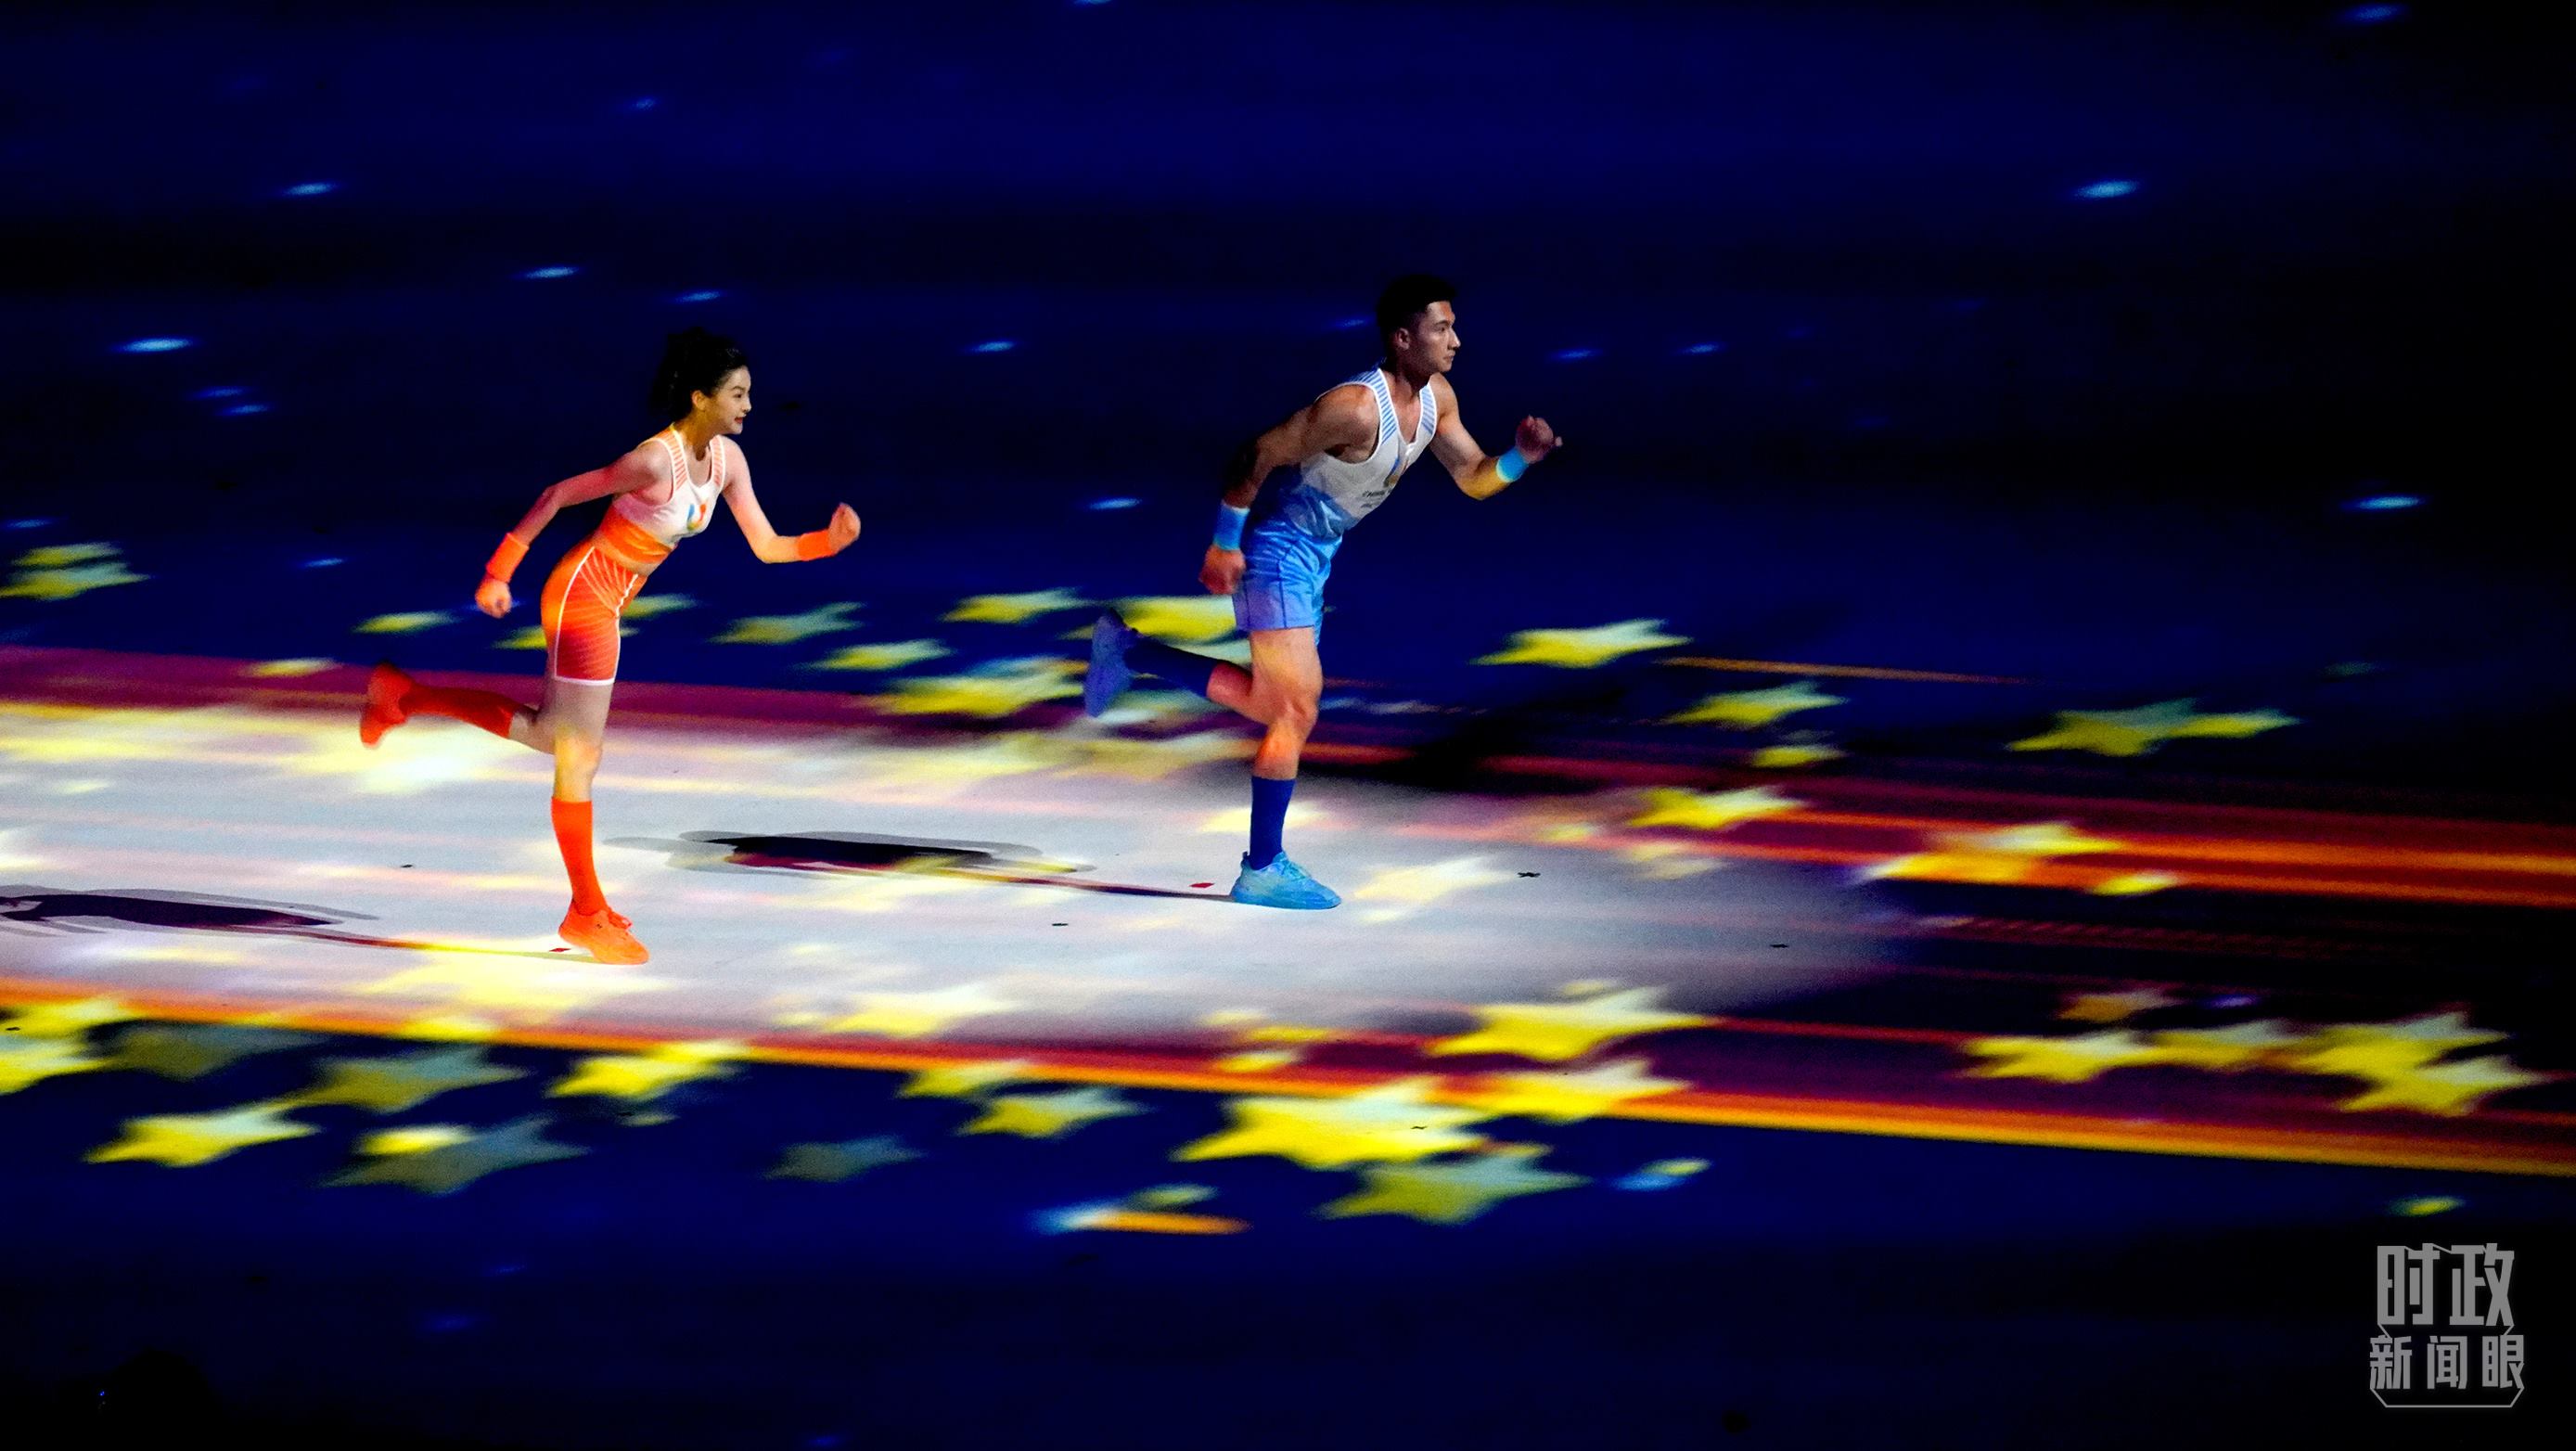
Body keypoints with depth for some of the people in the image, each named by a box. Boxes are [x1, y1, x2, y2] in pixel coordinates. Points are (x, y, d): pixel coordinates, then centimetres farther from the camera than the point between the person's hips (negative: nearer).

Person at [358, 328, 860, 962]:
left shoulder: (727, 458, -1)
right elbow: (558, 495, -18)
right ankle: (587, 913, 11)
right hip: (583, 595, -9)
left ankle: (404, 696, 31)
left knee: (548, 735, 22)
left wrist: (829, 540, -15)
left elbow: (766, 546, 3)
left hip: (606, 604, 9)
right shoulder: (656, 460, -24)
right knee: (579, 757, 1)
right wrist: (499, 573, -17)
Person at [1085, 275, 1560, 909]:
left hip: (1316, 554, 9)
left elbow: (1475, 480, 8)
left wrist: (1521, 456, -13)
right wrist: (1225, 543, -18)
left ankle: (1128, 651, 32)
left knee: (1273, 701, 19)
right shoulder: (1356, 407, -28)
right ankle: (1264, 870, 1)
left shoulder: (1436, 398, -1)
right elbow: (1259, 454, -23)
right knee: (1296, 707, -8)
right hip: (1278, 549, -9)